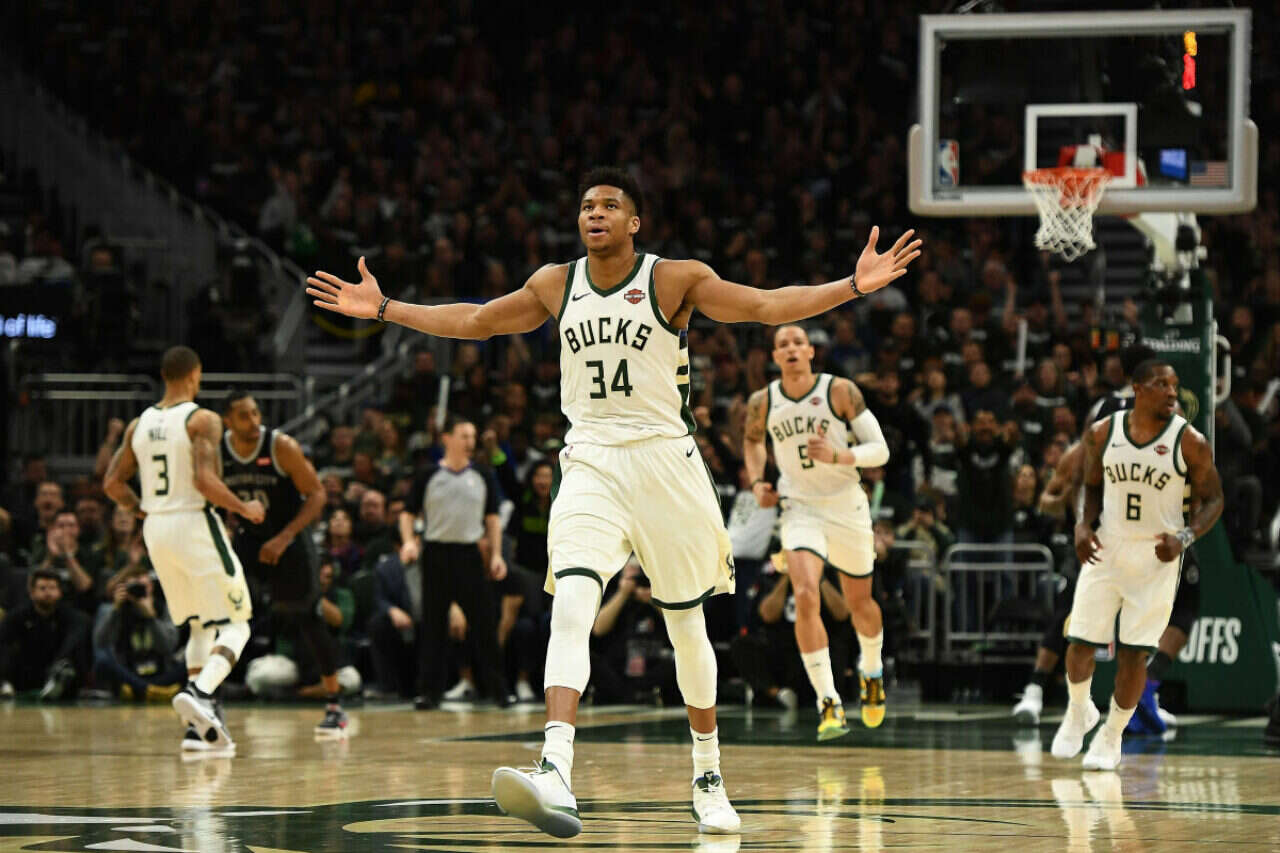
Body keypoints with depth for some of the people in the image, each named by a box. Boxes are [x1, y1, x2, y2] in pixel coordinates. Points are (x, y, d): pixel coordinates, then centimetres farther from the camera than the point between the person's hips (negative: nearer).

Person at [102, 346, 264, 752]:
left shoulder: (139, 424, 9)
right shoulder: (202, 420, -10)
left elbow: (113, 483, 9)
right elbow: (205, 479, -21)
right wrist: (244, 509, -7)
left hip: (156, 529, 7)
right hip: (195, 524, -7)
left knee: (201, 627, 19)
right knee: (235, 626, 0)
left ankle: (199, 725, 10)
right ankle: (199, 690, -26)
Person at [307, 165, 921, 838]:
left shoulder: (675, 279, -2)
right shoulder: (556, 285, 9)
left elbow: (767, 306, -7)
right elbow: (474, 321, 20)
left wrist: (855, 285, -18)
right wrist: (383, 309, 20)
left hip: (663, 460, -1)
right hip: (590, 465, 1)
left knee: (685, 623, 9)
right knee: (571, 605, -22)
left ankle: (708, 776, 28)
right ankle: (556, 774, -37)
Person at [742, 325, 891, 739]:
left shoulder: (840, 392, -12)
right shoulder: (763, 402, -4)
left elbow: (880, 449, -10)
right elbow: (752, 439, 19)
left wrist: (837, 456, -27)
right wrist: (757, 481, 2)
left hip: (847, 507, 0)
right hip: (799, 507, 0)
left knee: (860, 602, 16)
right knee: (806, 597, -22)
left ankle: (871, 668, 49)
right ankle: (829, 703, -20)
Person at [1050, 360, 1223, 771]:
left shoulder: (1190, 443, -11)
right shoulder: (1102, 434, -3)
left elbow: (1212, 499, -2)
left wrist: (1185, 538, -18)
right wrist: (1084, 524, -7)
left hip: (1156, 557, -2)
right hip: (1105, 548, 2)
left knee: (1134, 652, -1)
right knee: (1080, 643, 3)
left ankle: (1112, 737, 19)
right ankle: (1079, 712, 33)